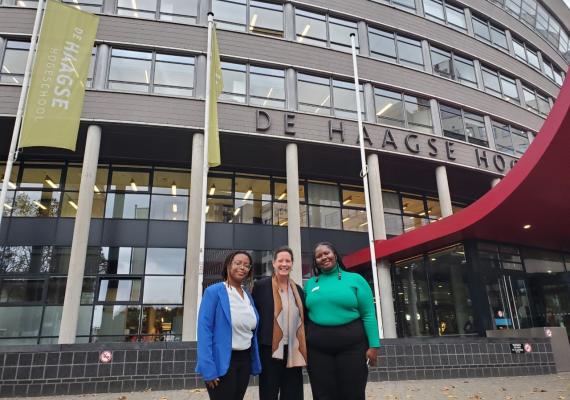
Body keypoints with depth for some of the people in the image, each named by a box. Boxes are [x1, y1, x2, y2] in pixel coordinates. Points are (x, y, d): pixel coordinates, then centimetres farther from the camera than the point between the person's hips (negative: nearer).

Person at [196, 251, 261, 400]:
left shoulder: (248, 296, 10)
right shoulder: (214, 291, -10)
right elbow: (204, 330, -15)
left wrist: (255, 363, 9)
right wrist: (208, 368, -20)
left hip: (244, 360, 7)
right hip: (222, 361, -6)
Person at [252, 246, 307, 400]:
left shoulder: (298, 289, 10)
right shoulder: (261, 286, -5)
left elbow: (302, 319, 15)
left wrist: (304, 349, 11)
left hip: (294, 352, 5)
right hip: (270, 350, -4)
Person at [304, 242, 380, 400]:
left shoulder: (355, 279, 1)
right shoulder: (310, 284, 9)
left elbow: (368, 315, -3)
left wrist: (373, 345, -11)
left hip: (352, 344, -2)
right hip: (317, 347, 2)